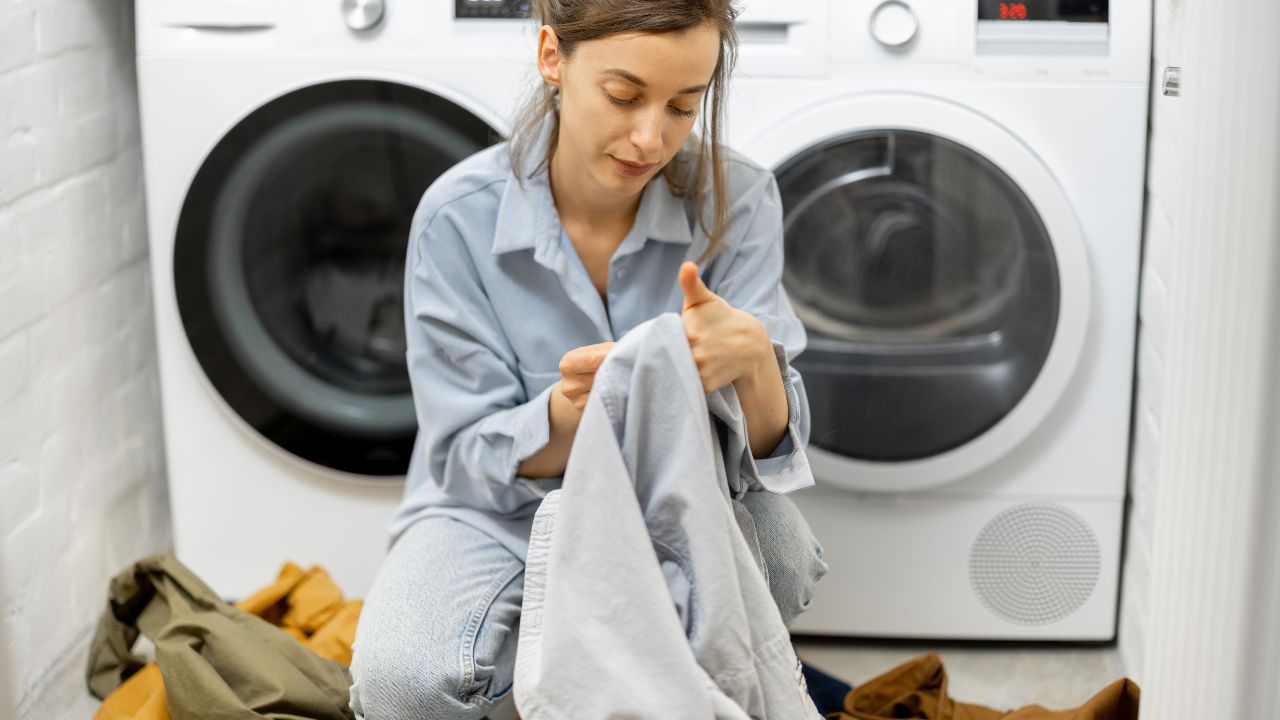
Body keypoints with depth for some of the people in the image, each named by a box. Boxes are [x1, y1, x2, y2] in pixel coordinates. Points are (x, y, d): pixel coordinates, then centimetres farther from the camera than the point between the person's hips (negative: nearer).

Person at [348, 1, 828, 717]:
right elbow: (473, 462, -11)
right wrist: (572, 407, -34)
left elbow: (771, 445, -14)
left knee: (784, 559, -33)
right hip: (502, 510, 0)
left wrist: (753, 357, -38)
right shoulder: (461, 215, -16)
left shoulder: (737, 200, -13)